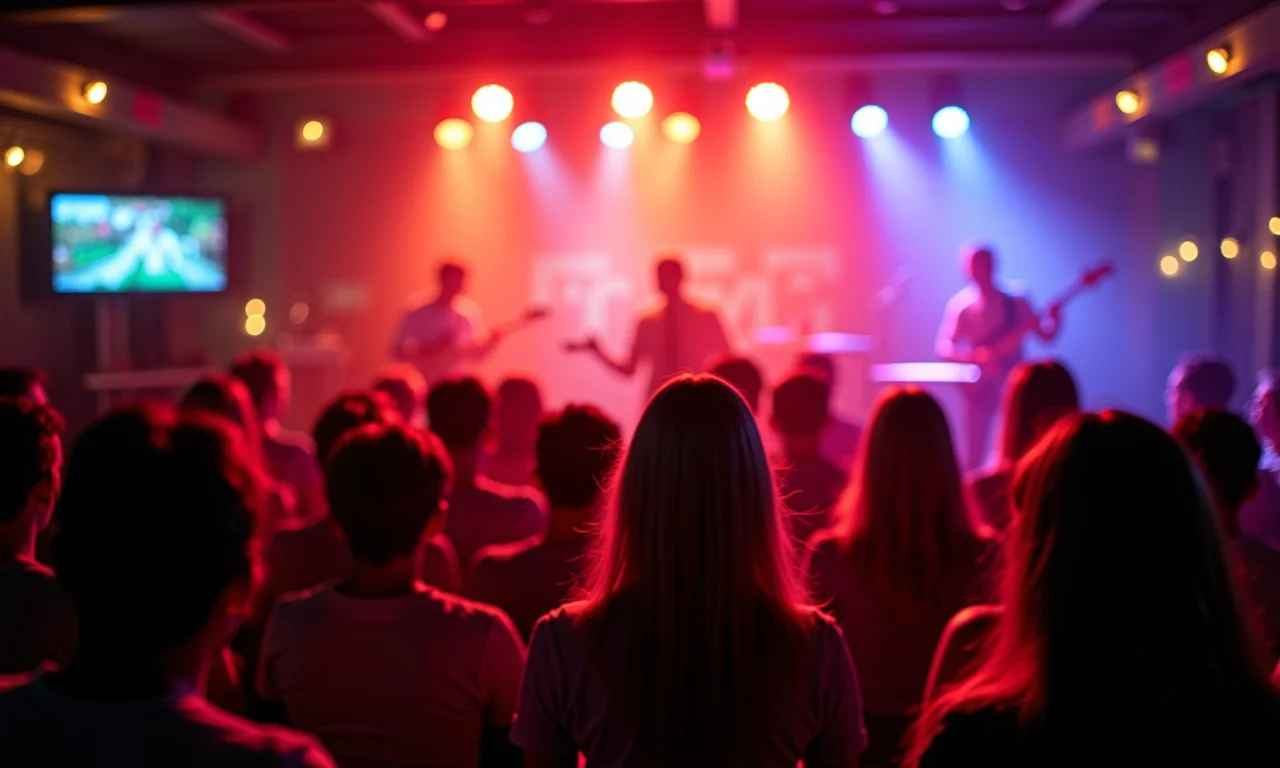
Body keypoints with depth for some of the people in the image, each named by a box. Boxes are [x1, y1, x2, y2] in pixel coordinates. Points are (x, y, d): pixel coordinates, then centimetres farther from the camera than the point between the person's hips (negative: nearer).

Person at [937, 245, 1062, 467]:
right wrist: (972, 356, -24)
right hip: (980, 385, -1)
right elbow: (944, 346, -7)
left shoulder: (1015, 301, 3)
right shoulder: (961, 305, -1)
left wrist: (1055, 319, -17)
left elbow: (1046, 335, 4)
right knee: (974, 453, -2)